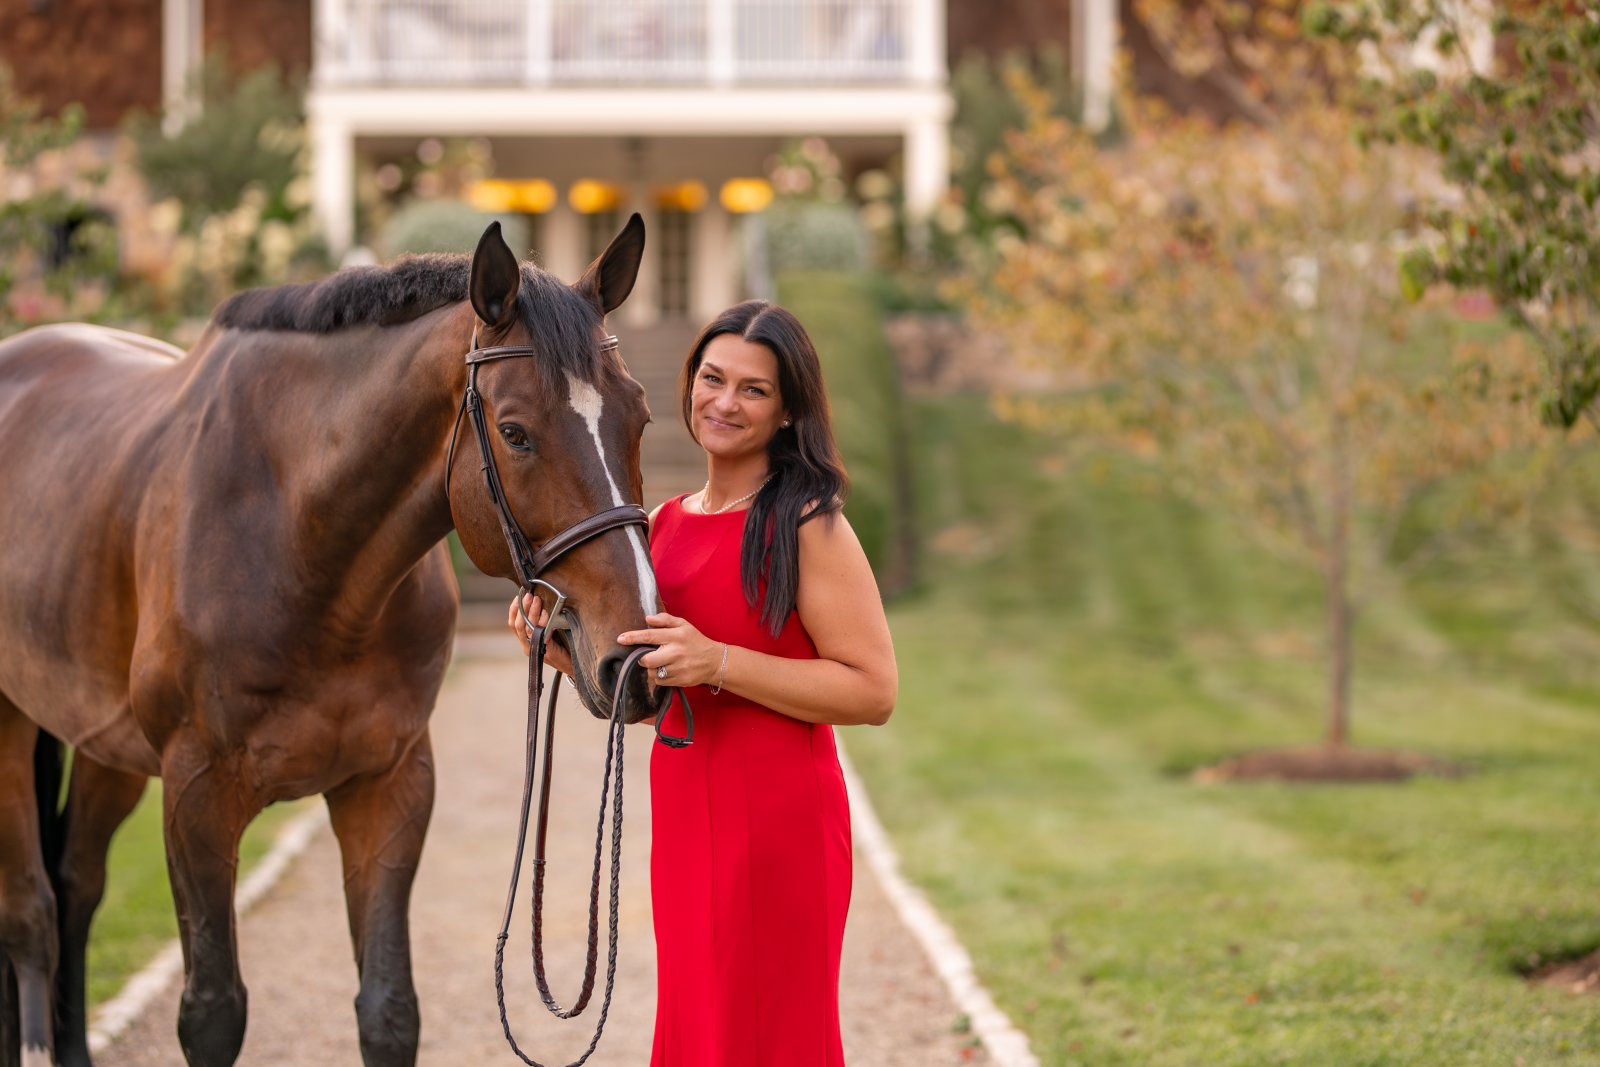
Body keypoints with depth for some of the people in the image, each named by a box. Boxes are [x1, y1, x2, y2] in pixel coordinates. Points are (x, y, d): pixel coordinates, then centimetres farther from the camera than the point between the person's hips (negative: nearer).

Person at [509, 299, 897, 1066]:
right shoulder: (663, 526, 12)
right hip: (683, 821, 7)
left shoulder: (807, 525, -10)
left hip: (776, 822, -7)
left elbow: (873, 692, -15)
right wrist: (566, 652, 1)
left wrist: (718, 662, -21)